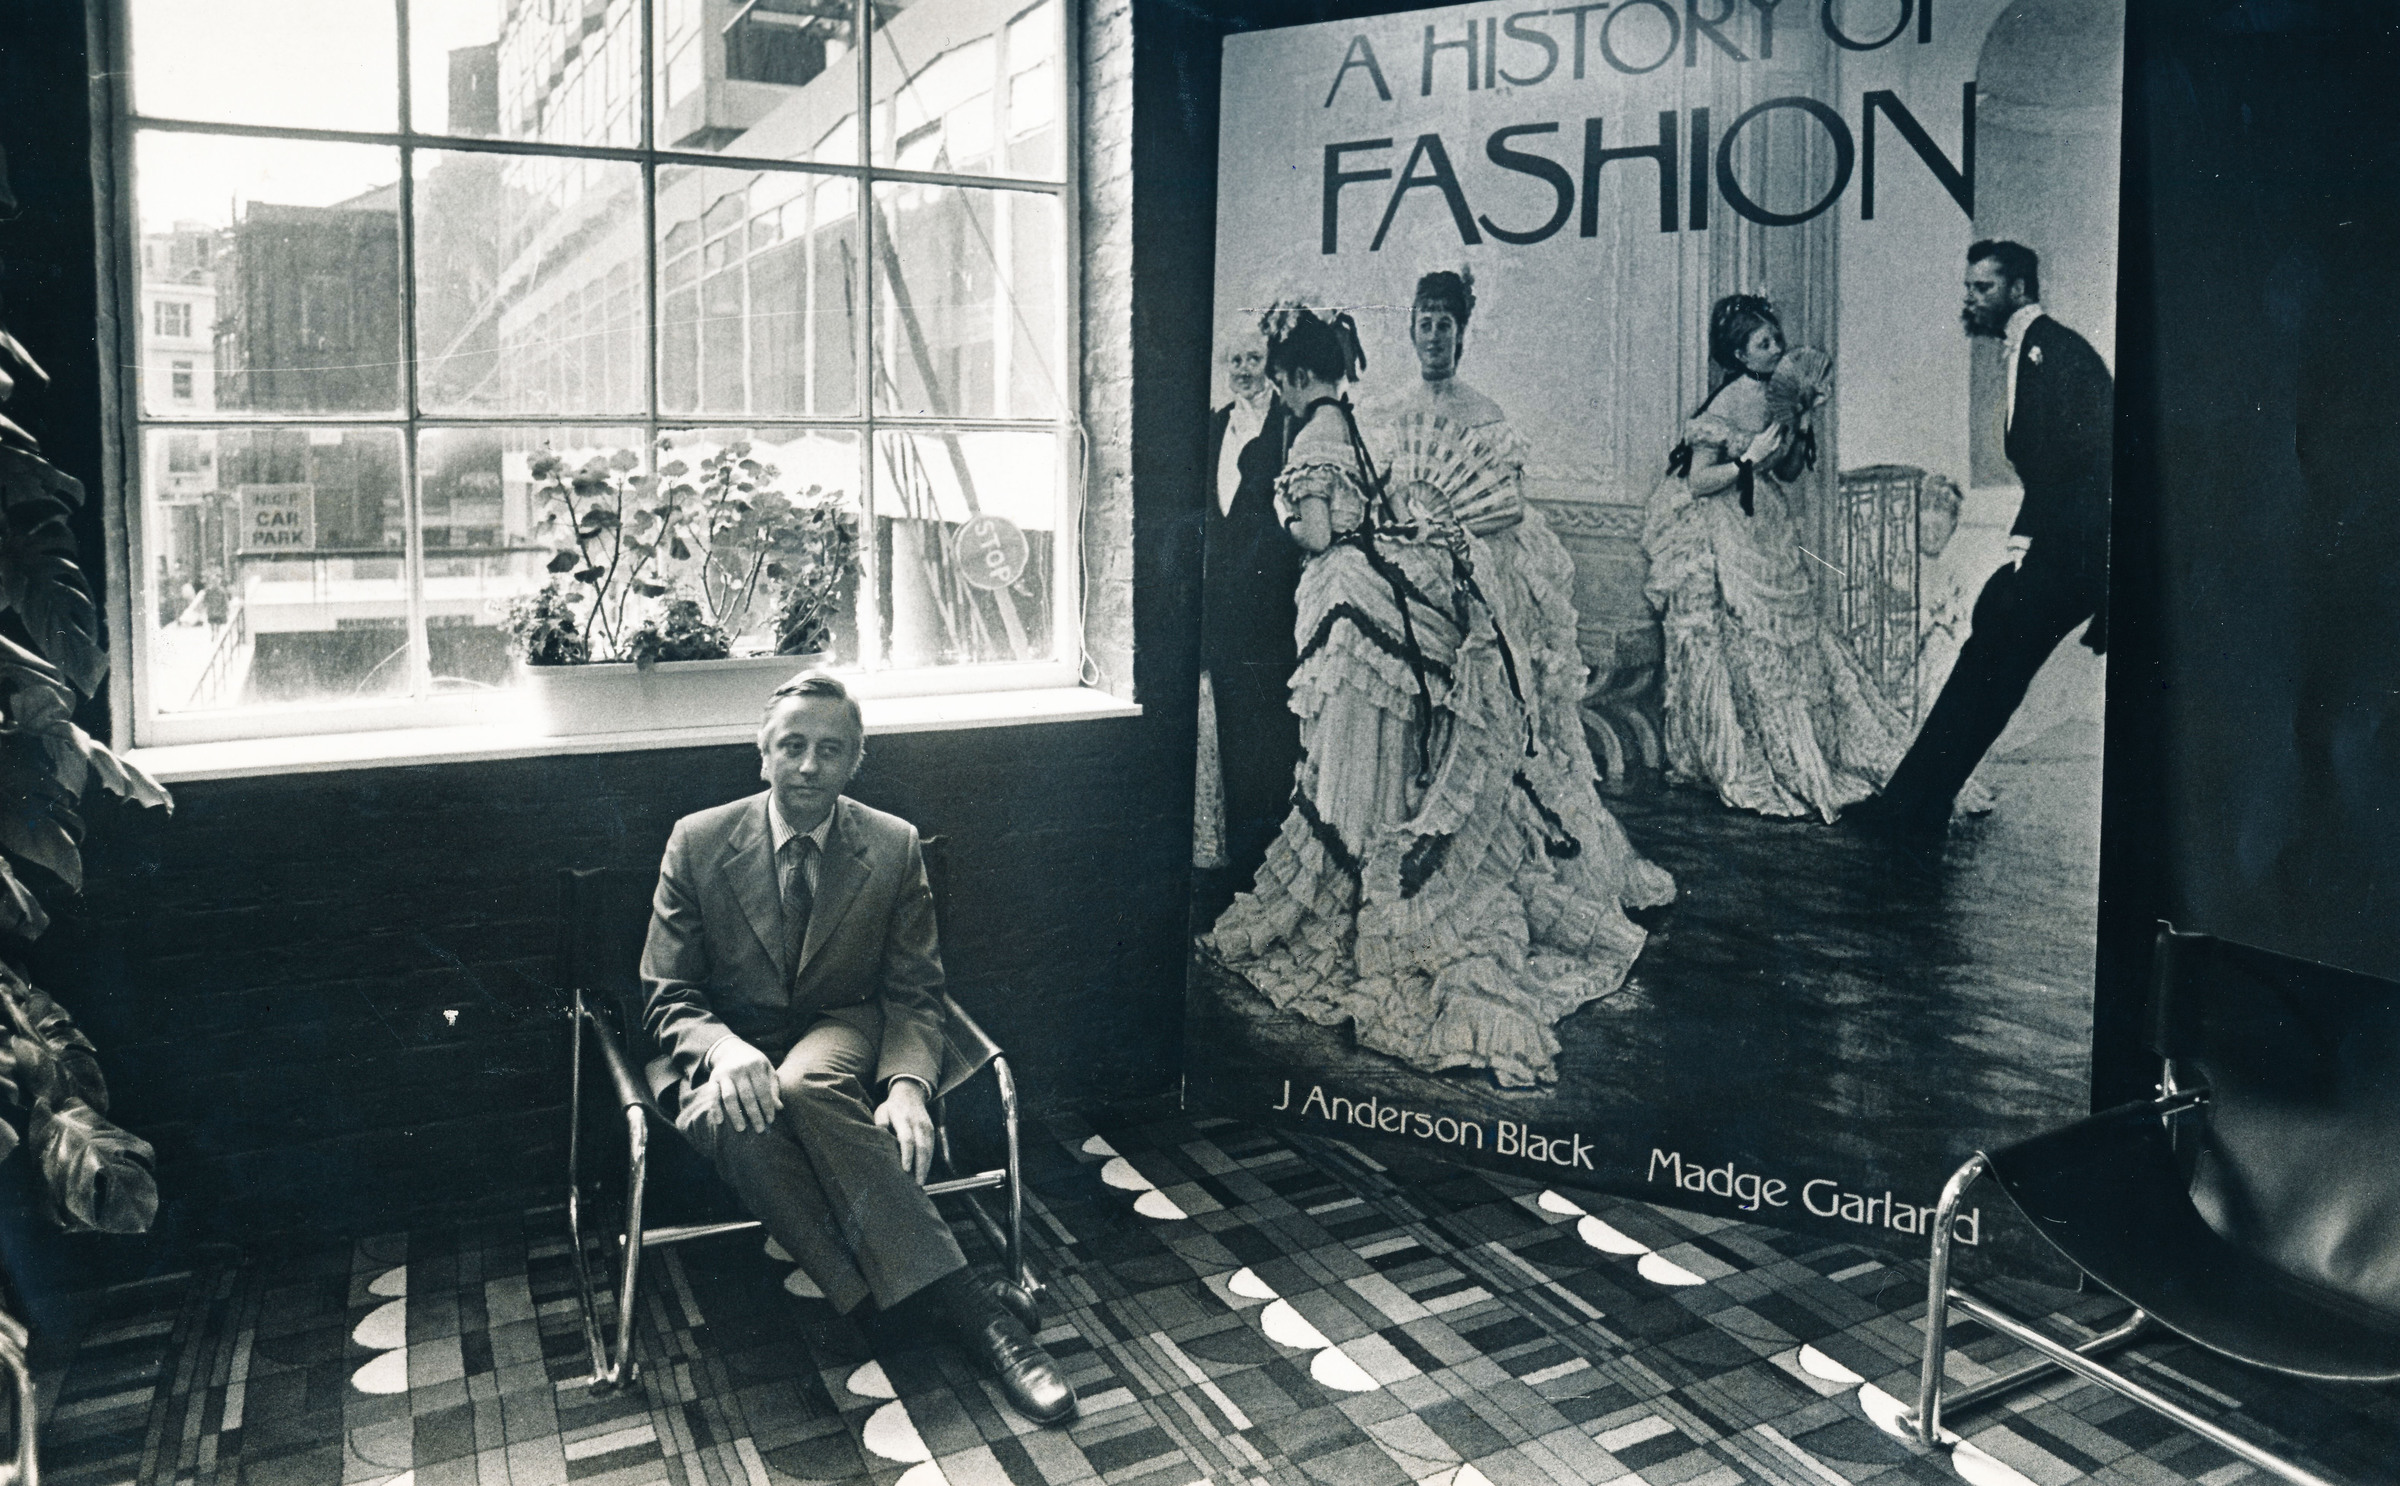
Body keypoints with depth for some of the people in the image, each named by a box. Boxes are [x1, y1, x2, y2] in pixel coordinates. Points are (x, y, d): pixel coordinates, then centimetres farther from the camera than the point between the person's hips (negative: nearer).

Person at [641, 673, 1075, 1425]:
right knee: (730, 1116, -36)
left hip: (841, 1036, 0)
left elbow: (914, 993, 0)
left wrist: (907, 1083, -23)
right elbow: (665, 994, -1)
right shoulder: (697, 842, -1)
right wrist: (722, 1051, -25)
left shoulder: (895, 847, 0)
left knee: (806, 1080, -37)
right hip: (731, 1045, 1)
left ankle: (896, 1288, -32)